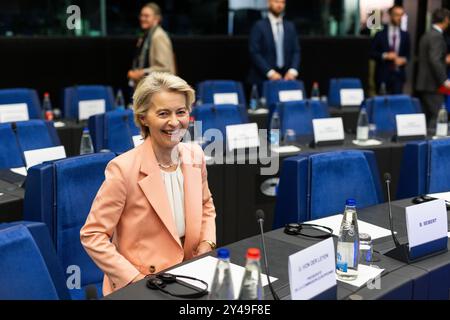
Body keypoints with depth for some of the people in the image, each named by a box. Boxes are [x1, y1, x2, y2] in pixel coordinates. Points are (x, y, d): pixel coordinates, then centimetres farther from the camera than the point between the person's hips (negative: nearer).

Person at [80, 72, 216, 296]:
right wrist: (136, 280, -16)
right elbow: (92, 235, -11)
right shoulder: (123, 169, -17)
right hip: (139, 287, -5)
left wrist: (206, 246, 1)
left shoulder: (195, 155, 1)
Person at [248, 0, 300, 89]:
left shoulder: (290, 26, 14)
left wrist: (293, 71, -8)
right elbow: (255, 53, -8)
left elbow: (296, 51, 10)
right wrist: (270, 72, -17)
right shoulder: (259, 26, 0)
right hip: (263, 79, -3)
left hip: (286, 78, 4)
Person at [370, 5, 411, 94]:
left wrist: (403, 59, -8)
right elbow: (372, 53, 0)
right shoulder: (380, 34, 2)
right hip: (383, 74, -2)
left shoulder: (405, 35, 11)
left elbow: (408, 54, 14)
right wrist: (385, 56, -16)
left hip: (398, 74, 2)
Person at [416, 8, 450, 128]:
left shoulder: (426, 35, 15)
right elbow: (435, 60, -23)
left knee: (428, 118, 12)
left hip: (424, 84, 9)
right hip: (433, 85, -9)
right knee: (437, 118, -8)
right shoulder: (437, 36, -14)